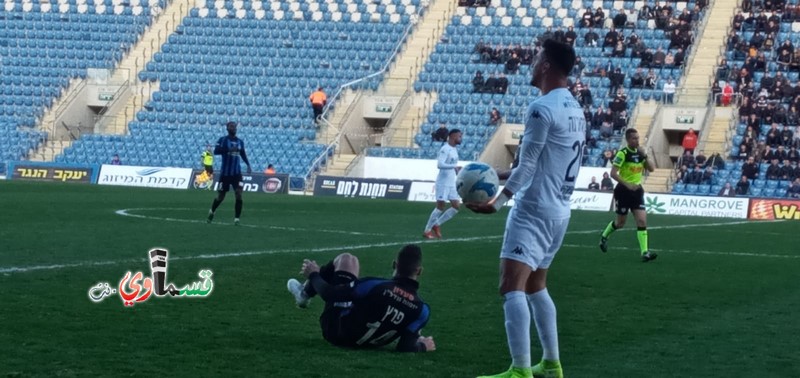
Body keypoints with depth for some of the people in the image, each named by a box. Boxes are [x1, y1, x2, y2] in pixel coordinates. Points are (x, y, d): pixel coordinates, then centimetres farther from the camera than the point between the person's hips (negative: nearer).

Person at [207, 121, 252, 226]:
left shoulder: (240, 142, 8)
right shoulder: (223, 140, -5)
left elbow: (243, 154, 22)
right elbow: (216, 151, -20)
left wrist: (248, 165, 8)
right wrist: (229, 150, -31)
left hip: (237, 173, 3)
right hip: (225, 173, -3)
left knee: (239, 195, -14)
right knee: (220, 197, 8)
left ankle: (237, 218, -8)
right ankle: (212, 211, 36)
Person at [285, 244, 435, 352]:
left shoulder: (374, 285, -32)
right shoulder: (422, 310, -25)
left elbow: (329, 294, -24)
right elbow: (405, 348, -22)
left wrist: (314, 275, -4)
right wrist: (422, 346, 1)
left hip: (335, 331, -4)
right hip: (365, 343, 4)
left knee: (346, 260, 9)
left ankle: (304, 294, 30)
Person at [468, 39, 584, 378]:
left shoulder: (542, 108, -15)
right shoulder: (575, 110, 12)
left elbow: (527, 166, -18)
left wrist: (499, 201, -20)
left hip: (534, 210, -10)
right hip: (559, 211, 10)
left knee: (511, 288, -15)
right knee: (535, 287, 22)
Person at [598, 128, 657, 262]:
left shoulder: (640, 152, 6)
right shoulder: (623, 153, -13)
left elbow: (651, 169, 7)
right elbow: (613, 173, -19)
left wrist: (645, 157, -10)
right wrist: (627, 184, -27)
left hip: (637, 191, 5)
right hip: (623, 191, -5)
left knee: (642, 220, -8)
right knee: (620, 222, 7)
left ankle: (644, 252, -12)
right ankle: (604, 236, 38)